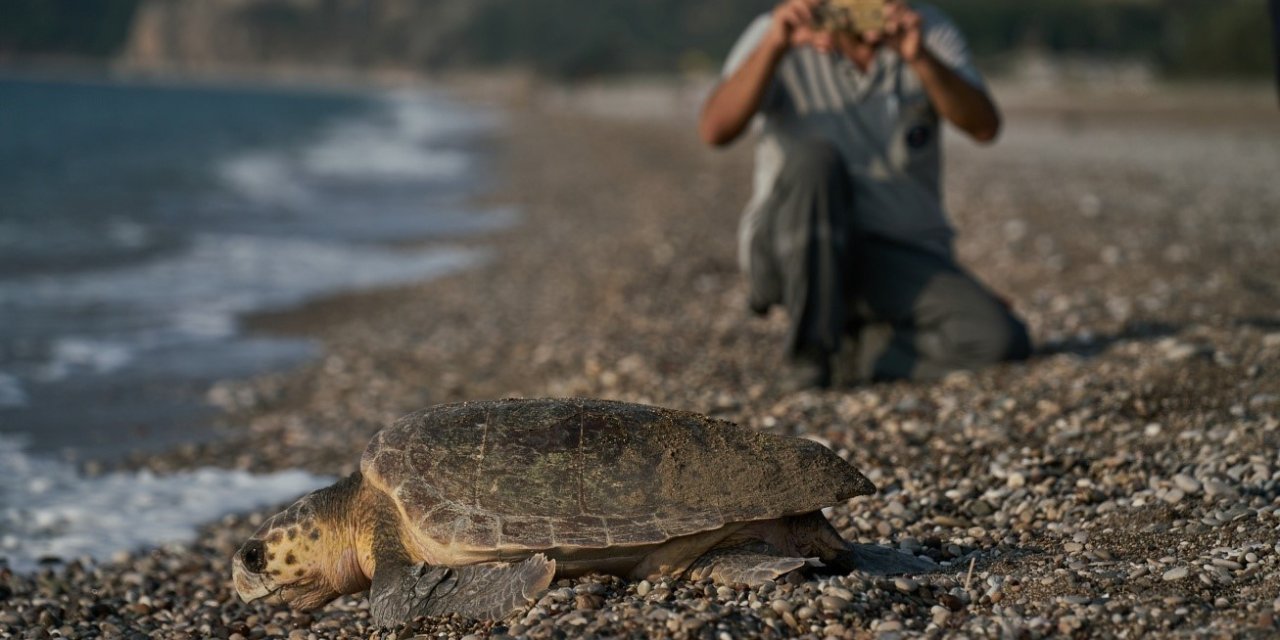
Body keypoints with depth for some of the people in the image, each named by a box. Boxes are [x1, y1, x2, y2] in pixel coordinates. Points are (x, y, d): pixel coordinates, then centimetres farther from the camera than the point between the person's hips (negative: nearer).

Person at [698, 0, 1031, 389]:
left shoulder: (928, 32, 0)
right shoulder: (781, 37, -6)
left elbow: (984, 127, -15)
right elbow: (714, 131, -21)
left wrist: (919, 57, -31)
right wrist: (774, 45, -34)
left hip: (904, 257, 2)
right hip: (791, 246, -2)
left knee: (1002, 340, -23)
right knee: (813, 157, -34)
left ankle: (855, 351, 1)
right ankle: (808, 350, -20)